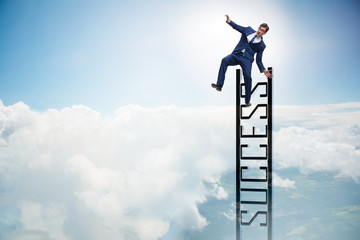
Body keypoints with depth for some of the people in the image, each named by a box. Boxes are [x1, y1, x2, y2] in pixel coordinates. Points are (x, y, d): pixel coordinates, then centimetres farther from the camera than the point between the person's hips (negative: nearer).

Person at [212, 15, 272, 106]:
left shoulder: (261, 45, 7)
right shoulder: (248, 30, 13)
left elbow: (259, 60, 8)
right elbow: (237, 27, 20)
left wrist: (264, 70, -5)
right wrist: (229, 21, 3)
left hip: (247, 59, -2)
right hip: (236, 55, 2)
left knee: (247, 76, -24)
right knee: (225, 60, -29)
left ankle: (247, 101, -11)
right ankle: (219, 85, -32)